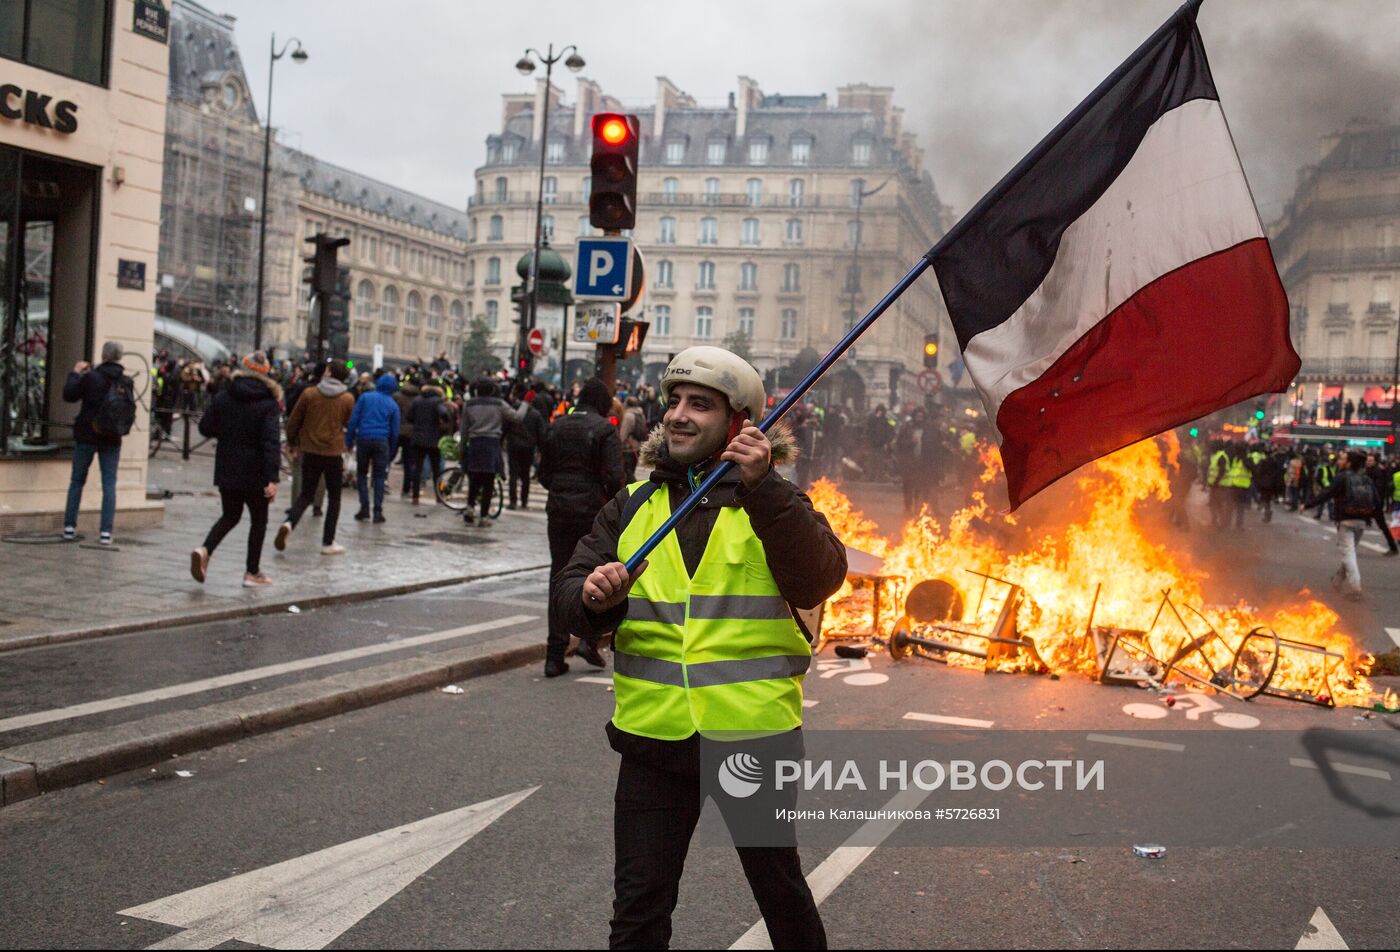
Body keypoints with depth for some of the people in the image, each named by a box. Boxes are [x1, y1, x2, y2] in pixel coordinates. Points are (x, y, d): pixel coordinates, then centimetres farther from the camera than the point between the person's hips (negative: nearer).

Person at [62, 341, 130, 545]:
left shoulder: (91, 376, -12)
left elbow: (69, 395, -5)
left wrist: (75, 373, 5)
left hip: (86, 436, -1)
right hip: (112, 438, 1)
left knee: (77, 481, 11)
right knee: (109, 484, 4)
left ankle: (69, 527, 12)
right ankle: (106, 532, -2)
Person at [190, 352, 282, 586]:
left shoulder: (223, 397, 1)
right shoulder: (268, 403, -11)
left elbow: (205, 428, 4)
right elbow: (271, 442, -19)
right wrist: (272, 478, -22)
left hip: (226, 470, 4)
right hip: (254, 473, -4)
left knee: (230, 516, 19)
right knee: (258, 519, 11)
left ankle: (204, 550, -7)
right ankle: (252, 573, 14)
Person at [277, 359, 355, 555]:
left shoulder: (309, 394, -4)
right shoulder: (348, 399, -5)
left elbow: (293, 423, 2)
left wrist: (294, 445, 15)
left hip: (310, 452, 1)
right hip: (334, 453, -1)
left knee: (306, 495, 14)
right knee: (334, 497, 11)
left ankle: (289, 523, -14)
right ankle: (328, 543, 10)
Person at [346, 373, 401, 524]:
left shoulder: (365, 398, 5)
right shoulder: (393, 405, 7)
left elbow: (353, 420, -1)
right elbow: (395, 431, 7)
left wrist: (349, 441, 2)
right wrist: (391, 452, 14)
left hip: (363, 439, 0)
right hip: (382, 442, 0)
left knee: (361, 474, 12)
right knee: (379, 476, 5)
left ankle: (364, 507, 4)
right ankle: (378, 512, 0)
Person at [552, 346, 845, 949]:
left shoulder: (772, 501, 0)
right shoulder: (631, 506, 8)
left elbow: (818, 581, -18)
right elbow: (569, 598, 2)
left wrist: (762, 491, -28)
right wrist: (594, 597, -21)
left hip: (754, 734, -2)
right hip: (654, 735, 2)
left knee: (780, 888, 17)